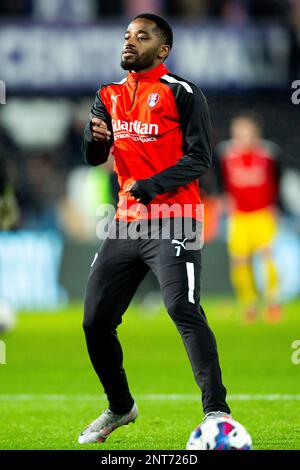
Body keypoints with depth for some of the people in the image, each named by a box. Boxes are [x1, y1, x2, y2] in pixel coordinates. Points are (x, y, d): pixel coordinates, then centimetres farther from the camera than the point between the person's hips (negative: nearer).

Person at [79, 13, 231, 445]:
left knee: (184, 310, -23)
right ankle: (120, 408, 28)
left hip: (172, 219, -7)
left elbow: (199, 157, -10)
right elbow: (93, 157, 11)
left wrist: (148, 187, -21)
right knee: (96, 322, 8)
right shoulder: (110, 96, 14)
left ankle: (216, 412, -21)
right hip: (127, 222, 7)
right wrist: (96, 138, -13)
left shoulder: (182, 93, -5)